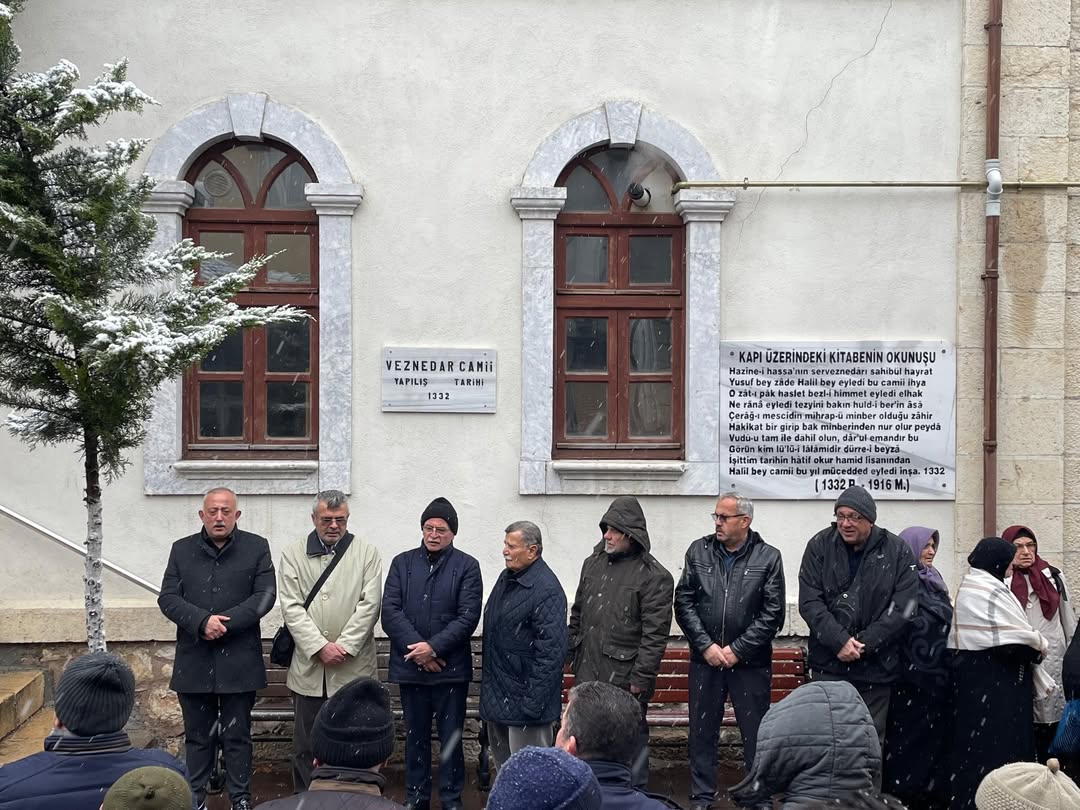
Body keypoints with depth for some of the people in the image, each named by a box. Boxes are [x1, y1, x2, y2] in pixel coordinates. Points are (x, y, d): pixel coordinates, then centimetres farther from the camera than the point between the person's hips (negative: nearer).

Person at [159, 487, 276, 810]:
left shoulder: (256, 548, 2)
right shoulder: (182, 550, 7)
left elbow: (265, 596, -5)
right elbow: (168, 598, 0)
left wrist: (224, 623, -14)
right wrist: (202, 621, -16)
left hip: (239, 661, -2)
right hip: (194, 661, 2)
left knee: (237, 736, 6)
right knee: (197, 736, 10)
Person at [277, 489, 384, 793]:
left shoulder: (367, 553, 4)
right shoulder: (293, 554, 7)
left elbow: (369, 605, -3)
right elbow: (292, 608, -1)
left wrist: (343, 647, -11)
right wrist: (320, 647, -11)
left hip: (353, 667, -1)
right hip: (308, 667, 1)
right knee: (306, 745, 7)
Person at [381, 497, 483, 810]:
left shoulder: (467, 566, -1)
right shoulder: (402, 563, 6)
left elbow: (468, 617, -8)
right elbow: (390, 611, -2)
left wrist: (433, 647, -16)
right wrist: (416, 648, -13)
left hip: (451, 667, -2)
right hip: (410, 666, 2)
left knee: (451, 737, 5)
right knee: (415, 736, 12)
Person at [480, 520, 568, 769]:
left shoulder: (546, 590, -19)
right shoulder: (506, 579, 10)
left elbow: (551, 652, -23)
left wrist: (532, 703, -24)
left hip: (522, 699, -9)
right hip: (497, 697, 9)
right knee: (503, 765, 20)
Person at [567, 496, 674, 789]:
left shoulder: (654, 577, -10)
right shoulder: (593, 563, 10)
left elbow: (655, 633, -13)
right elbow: (577, 614, 19)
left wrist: (641, 678, -15)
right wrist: (571, 655, 15)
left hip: (625, 679, -6)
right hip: (588, 672, 6)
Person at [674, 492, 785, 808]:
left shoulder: (768, 558, -4)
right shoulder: (698, 551, 3)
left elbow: (773, 613, -6)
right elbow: (684, 602, 2)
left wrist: (737, 650, -10)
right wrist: (706, 645, -7)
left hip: (750, 663, -2)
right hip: (705, 659, 2)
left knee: (755, 734, 5)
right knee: (702, 732, 10)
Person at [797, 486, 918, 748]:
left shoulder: (896, 551, 0)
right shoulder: (820, 546, 1)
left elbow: (903, 608, -5)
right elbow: (809, 602, -3)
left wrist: (864, 643, -11)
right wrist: (839, 641, -15)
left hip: (877, 667, 0)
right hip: (828, 665, 0)